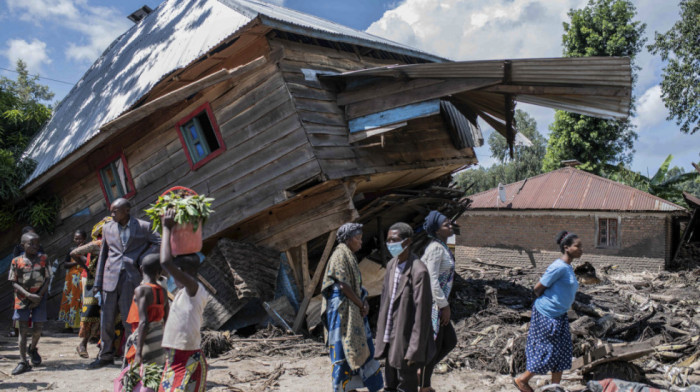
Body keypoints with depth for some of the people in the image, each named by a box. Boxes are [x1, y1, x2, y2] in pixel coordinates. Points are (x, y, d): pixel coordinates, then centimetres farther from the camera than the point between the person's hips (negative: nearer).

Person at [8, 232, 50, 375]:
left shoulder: (43, 259, 2)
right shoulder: (17, 261, -2)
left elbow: (47, 280, 2)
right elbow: (14, 283, -3)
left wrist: (39, 296, -10)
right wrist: (29, 295, -16)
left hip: (39, 298, 1)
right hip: (22, 299, -1)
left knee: (38, 328, 4)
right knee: (23, 330, -2)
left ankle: (33, 349, 35)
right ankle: (23, 362, 4)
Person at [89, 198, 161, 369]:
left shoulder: (143, 227, -1)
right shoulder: (107, 228, 10)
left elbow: (160, 243, 5)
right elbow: (102, 256, 14)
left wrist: (142, 258, -5)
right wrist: (98, 282, 11)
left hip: (131, 278, -3)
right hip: (110, 278, 3)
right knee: (107, 320, 7)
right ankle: (105, 356, 22)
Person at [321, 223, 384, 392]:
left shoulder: (350, 256, 15)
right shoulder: (340, 255, -14)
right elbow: (343, 285, -20)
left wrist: (364, 302, 0)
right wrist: (361, 305, -12)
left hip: (354, 309, 10)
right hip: (342, 308, -10)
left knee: (362, 347, 14)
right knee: (344, 348, -3)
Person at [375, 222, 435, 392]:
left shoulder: (419, 271, -20)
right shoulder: (391, 265, 4)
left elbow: (422, 313, -19)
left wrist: (414, 350, -17)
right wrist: (382, 336, 11)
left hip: (406, 339, -7)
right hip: (390, 339, 7)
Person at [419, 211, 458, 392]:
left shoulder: (440, 247, 11)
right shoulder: (436, 248, -18)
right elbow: (432, 281, -23)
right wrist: (445, 306, -18)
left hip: (437, 303, 9)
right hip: (433, 304, -9)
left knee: (450, 342, 17)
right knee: (433, 346, 4)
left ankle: (421, 373, 26)